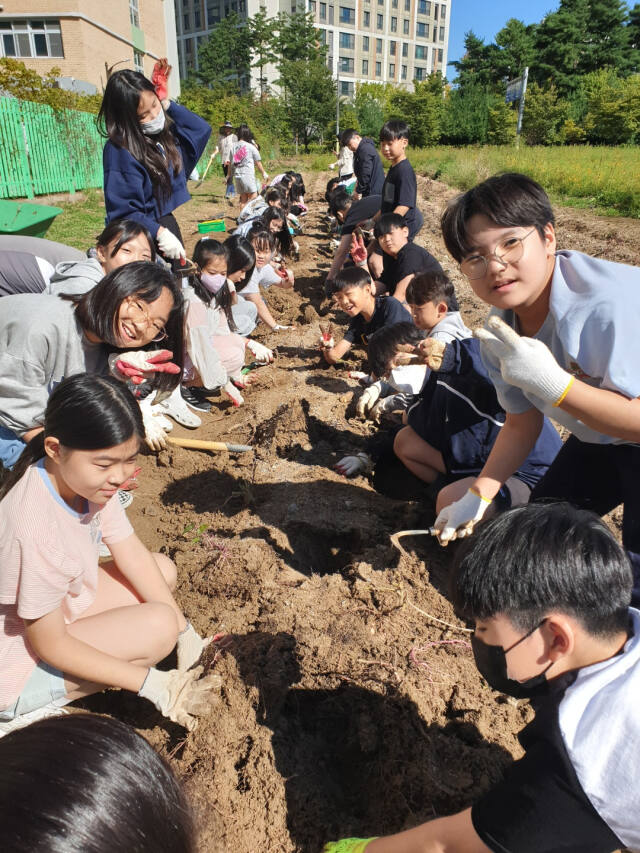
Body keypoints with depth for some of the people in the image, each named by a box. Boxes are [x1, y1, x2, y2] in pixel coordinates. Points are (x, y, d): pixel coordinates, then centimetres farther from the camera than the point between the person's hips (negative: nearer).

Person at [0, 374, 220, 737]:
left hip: (60, 611, 8)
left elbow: (132, 553, -8)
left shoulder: (84, 476, -14)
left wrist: (188, 635, -12)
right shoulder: (37, 529, -37)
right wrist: (153, 685, -24)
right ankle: (29, 710, -3)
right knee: (158, 624, -20)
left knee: (164, 570, 3)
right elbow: (49, 645, -26)